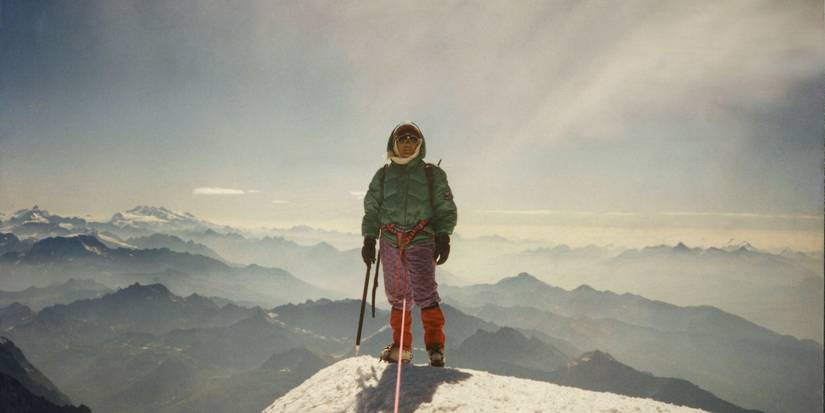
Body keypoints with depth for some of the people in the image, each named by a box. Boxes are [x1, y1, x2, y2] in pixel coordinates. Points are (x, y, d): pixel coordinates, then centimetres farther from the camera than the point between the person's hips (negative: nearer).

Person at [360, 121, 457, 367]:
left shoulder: (433, 174, 9)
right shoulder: (383, 175, 16)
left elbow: (446, 209, 6)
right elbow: (371, 210, 16)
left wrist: (443, 237, -6)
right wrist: (369, 238, 7)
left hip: (421, 241, -3)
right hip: (390, 242, 3)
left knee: (424, 293, -15)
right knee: (397, 296, 7)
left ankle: (435, 346, -8)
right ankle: (401, 347, 17)